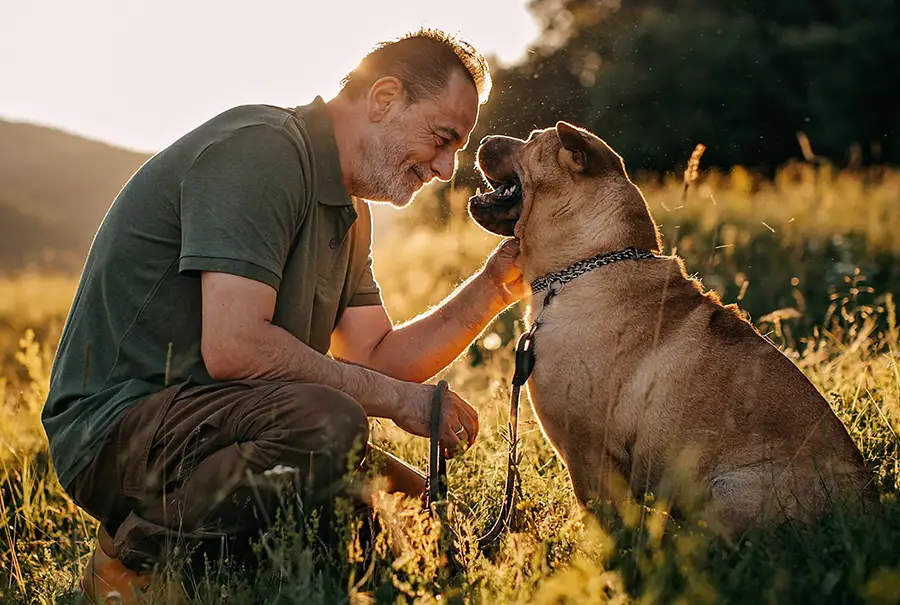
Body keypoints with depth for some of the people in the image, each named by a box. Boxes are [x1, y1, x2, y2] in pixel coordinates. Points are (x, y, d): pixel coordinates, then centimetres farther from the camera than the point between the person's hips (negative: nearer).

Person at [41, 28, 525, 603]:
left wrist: (492, 288, 2)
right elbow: (233, 347, -27)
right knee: (328, 425, -33)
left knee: (415, 501, 9)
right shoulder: (259, 148, -17)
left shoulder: (348, 210, 15)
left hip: (206, 417, 10)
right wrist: (397, 398, -19)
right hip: (117, 424, -10)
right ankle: (138, 557, -14)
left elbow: (378, 359, 10)